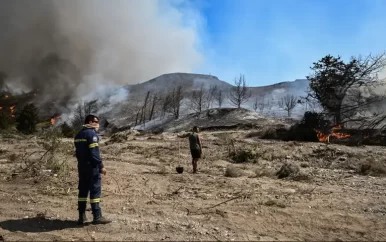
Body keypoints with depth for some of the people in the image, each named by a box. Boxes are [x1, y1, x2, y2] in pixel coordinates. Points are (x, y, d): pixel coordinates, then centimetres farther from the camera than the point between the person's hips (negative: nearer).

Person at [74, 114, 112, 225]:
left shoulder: (78, 135, 15)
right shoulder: (92, 134, -12)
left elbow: (77, 152, 18)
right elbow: (94, 152, -19)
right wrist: (101, 166, -16)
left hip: (81, 166, 9)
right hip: (92, 166, -9)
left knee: (83, 190, 12)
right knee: (95, 190, -5)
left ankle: (81, 216, 16)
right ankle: (97, 217, -3)